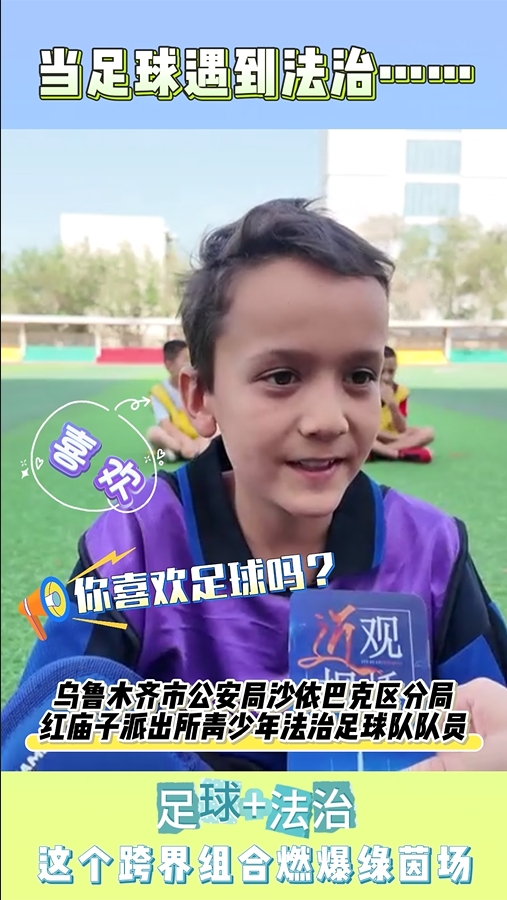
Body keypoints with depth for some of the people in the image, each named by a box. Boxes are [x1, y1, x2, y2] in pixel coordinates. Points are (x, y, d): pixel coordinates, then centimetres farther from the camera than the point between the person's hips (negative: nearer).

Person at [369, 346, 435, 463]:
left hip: (393, 437, 3)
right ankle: (401, 454, -33)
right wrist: (395, 438, -21)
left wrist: (392, 404, -26)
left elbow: (402, 430, -10)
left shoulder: (401, 392, -6)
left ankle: (380, 452, -29)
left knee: (428, 433, -19)